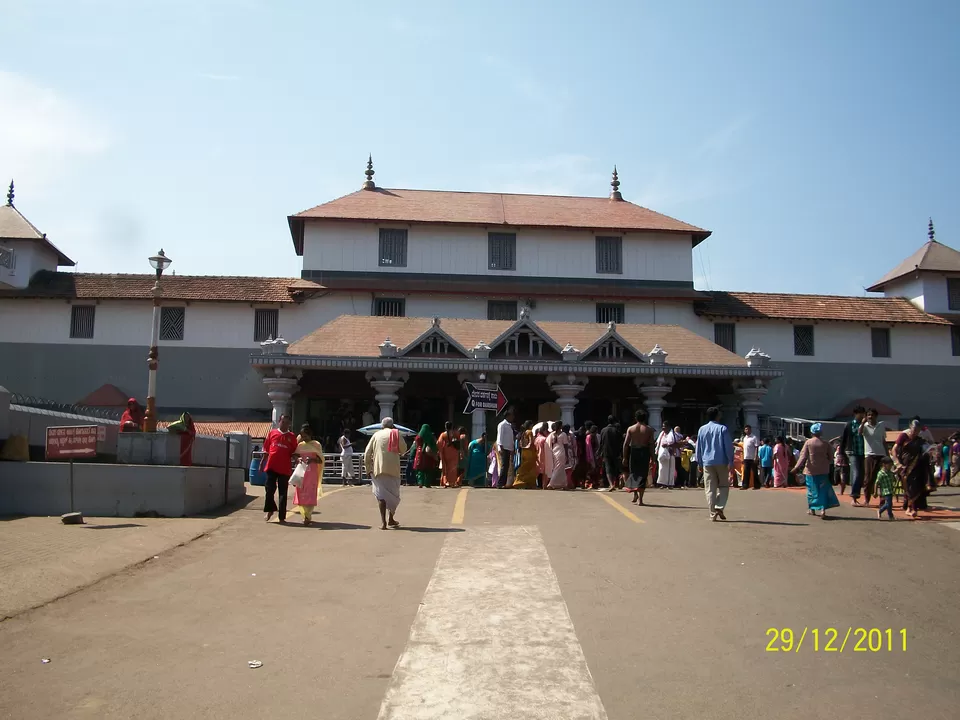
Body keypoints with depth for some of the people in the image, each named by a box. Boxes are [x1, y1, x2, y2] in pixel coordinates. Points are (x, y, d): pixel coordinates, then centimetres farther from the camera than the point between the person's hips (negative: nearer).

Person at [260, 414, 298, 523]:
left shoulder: (292, 437, 5)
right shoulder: (272, 433, 7)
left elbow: (293, 453, 7)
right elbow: (266, 450, 11)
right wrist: (262, 462, 10)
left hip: (285, 468, -1)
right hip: (271, 466, 1)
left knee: (283, 493, 3)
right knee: (269, 489, 4)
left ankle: (282, 517, 8)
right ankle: (270, 510, 27)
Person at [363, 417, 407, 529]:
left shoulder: (376, 435, 7)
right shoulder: (396, 434, 3)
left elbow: (367, 452, 3)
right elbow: (403, 449, 6)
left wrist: (368, 467, 8)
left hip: (378, 469, 0)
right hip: (393, 469, 0)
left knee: (381, 493, 2)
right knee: (393, 493, 14)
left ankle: (383, 521, -9)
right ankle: (390, 519, 21)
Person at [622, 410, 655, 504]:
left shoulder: (630, 429, 2)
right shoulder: (649, 429, 0)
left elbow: (626, 444, -3)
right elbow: (651, 444, -6)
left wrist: (624, 457, 2)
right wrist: (652, 457, 0)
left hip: (633, 452, 1)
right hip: (644, 453, -1)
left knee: (633, 473, 17)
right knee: (642, 475, 3)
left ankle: (635, 495, 10)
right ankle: (640, 499, -1)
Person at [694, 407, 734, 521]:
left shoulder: (702, 429, 7)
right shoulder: (722, 429, -5)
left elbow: (698, 447, 11)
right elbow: (729, 446, -8)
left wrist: (700, 462, 17)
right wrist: (731, 462, -4)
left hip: (707, 463, 3)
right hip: (721, 462, -3)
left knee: (710, 489, 5)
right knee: (724, 486, 12)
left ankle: (713, 513, 1)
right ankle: (719, 507, -6)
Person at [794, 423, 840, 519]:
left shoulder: (808, 443, -6)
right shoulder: (825, 443, -2)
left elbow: (803, 456, -10)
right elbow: (830, 456, 4)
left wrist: (798, 467, -8)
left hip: (811, 471, -1)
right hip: (823, 471, 1)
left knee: (812, 490, 11)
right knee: (823, 489, 2)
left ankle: (812, 509, 22)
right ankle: (823, 509, -11)